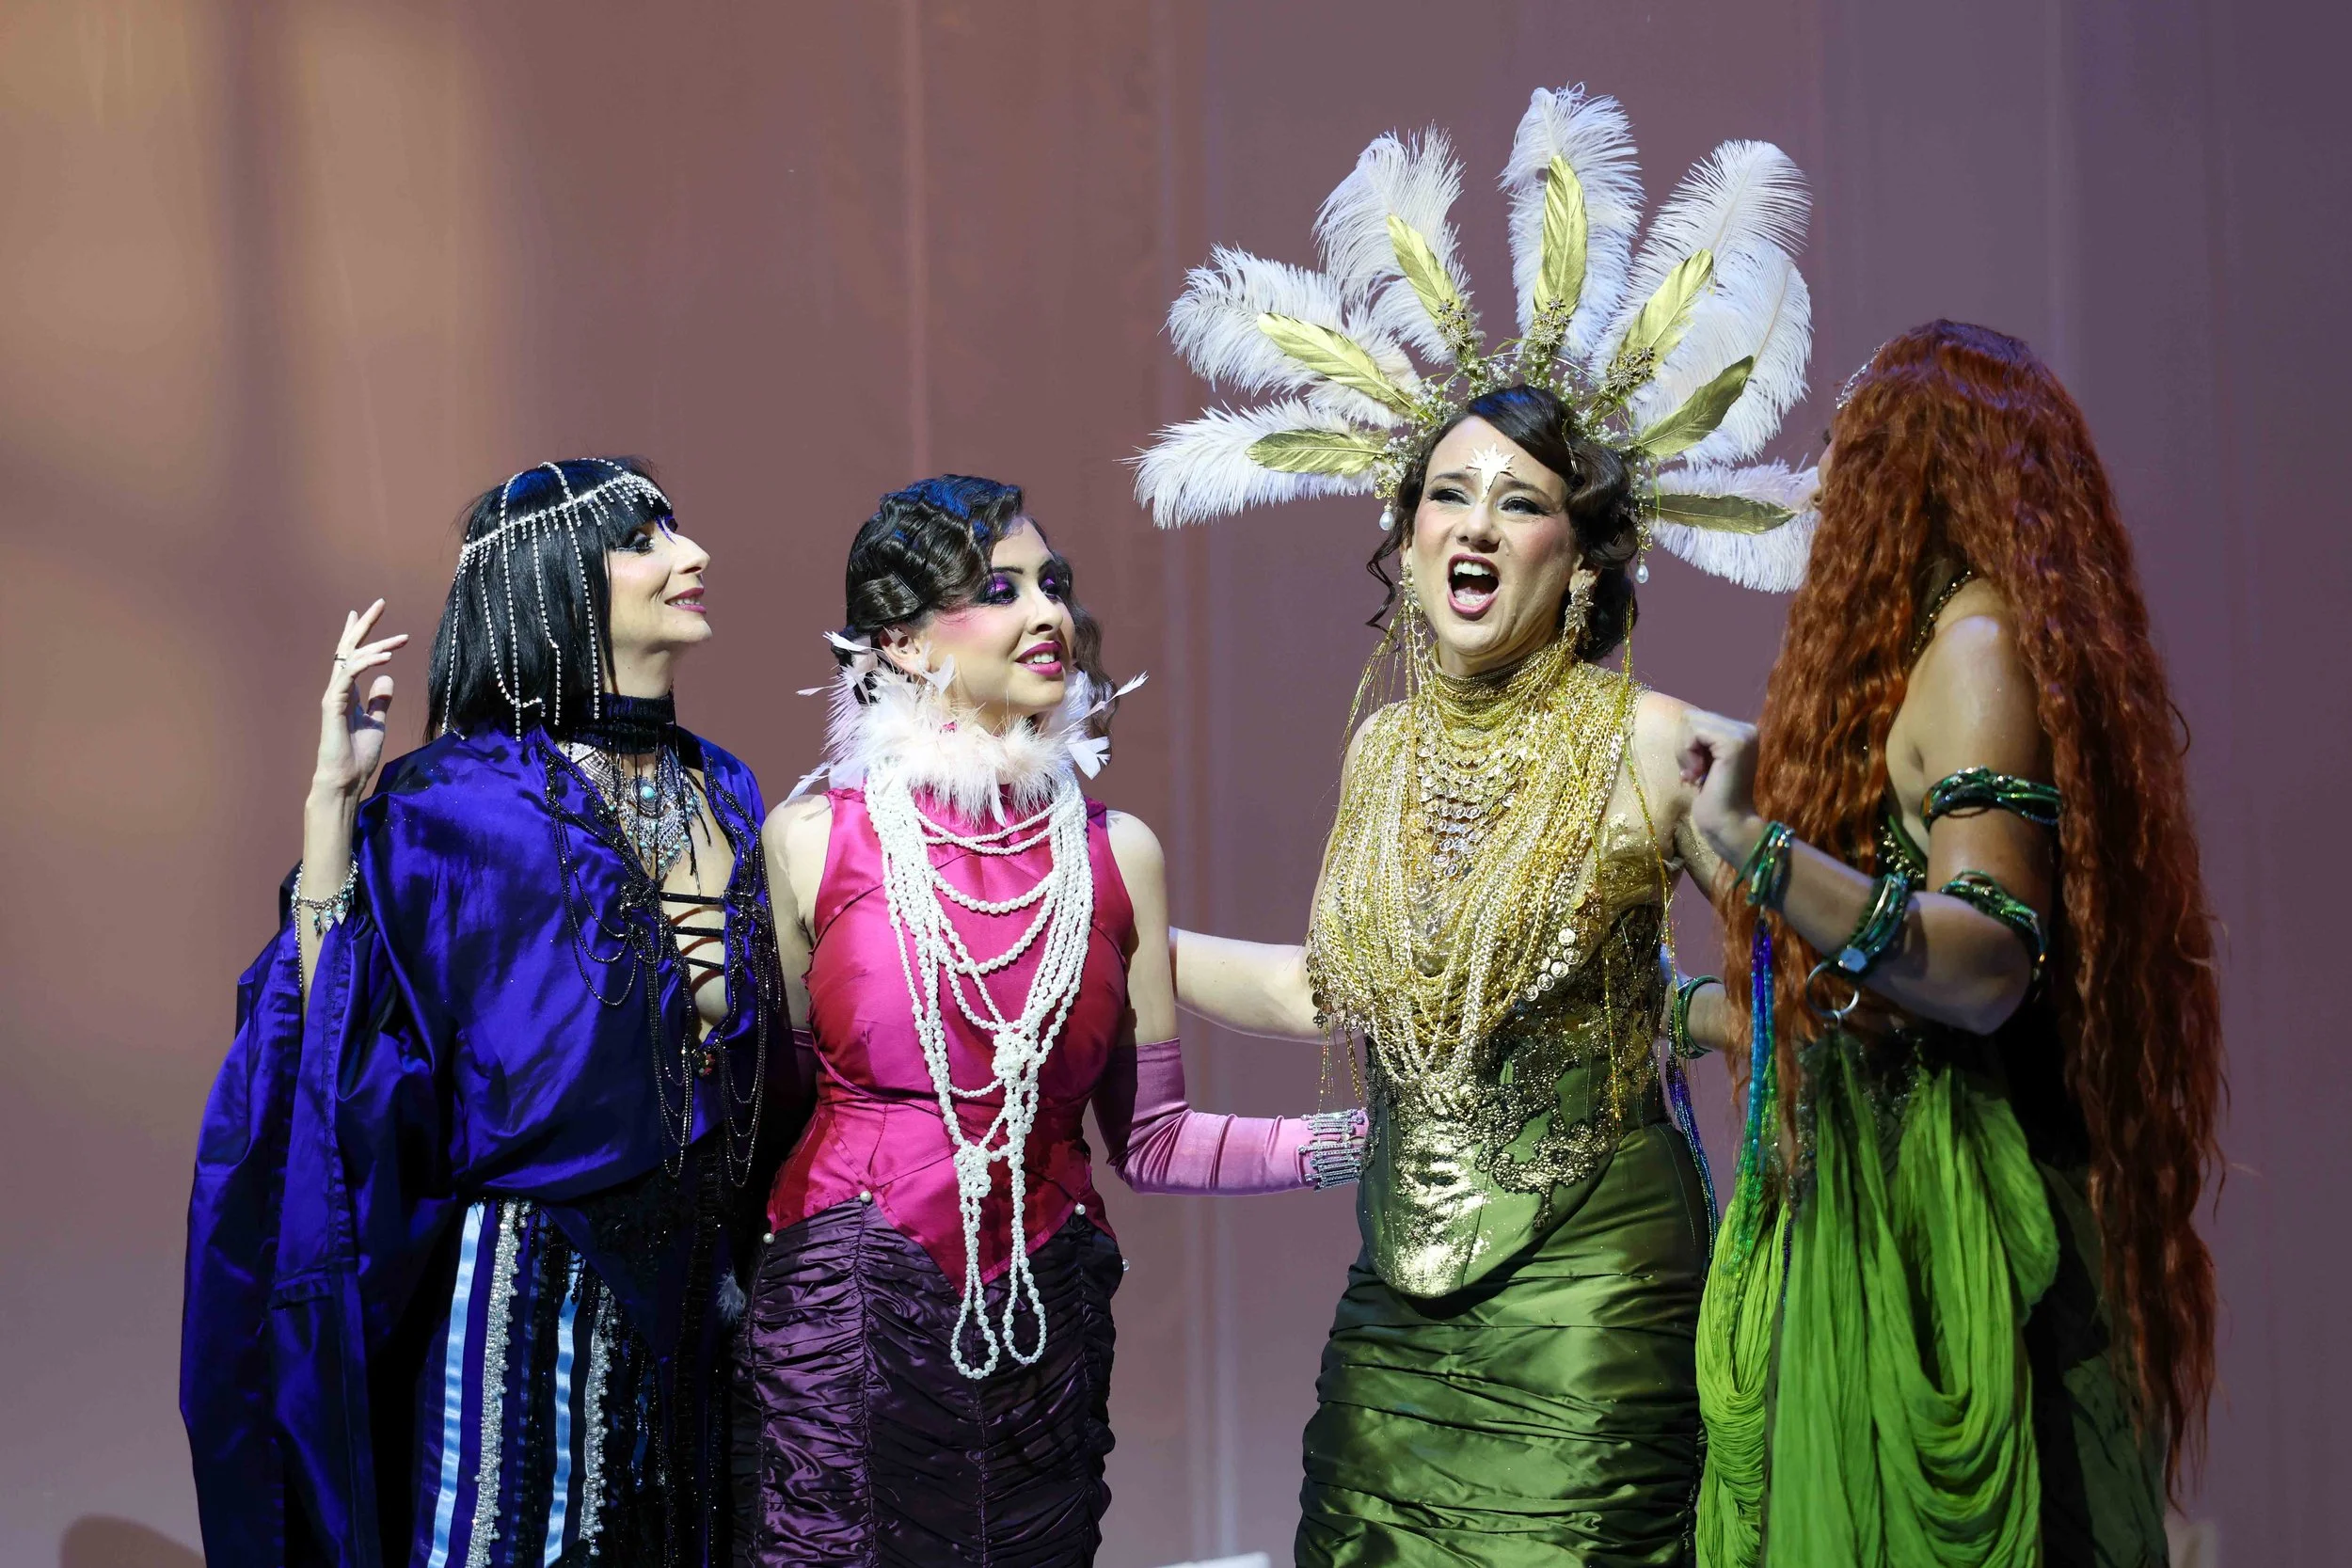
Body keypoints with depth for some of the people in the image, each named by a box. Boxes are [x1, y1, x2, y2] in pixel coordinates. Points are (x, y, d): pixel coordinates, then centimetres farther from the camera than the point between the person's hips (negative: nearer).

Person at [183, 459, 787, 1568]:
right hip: (525, 1279, -6)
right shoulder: (456, 803, -10)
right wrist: (332, 800, -21)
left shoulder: (720, 789, 6)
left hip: (684, 1282, 6)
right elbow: (340, 1044, -18)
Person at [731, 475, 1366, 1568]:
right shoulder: (813, 839, -3)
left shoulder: (1116, 853, 3)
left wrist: (1355, 1141, -5)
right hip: (845, 1315, -2)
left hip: (1043, 1316, 2)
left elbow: (1148, 1139, 4)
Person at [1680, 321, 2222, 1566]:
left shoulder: (1982, 642, -12)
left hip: (1939, 1219, -9)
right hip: (1876, 1211, 9)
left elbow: (1991, 968, -24)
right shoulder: (1947, 641, 16)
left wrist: (1753, 848, -35)